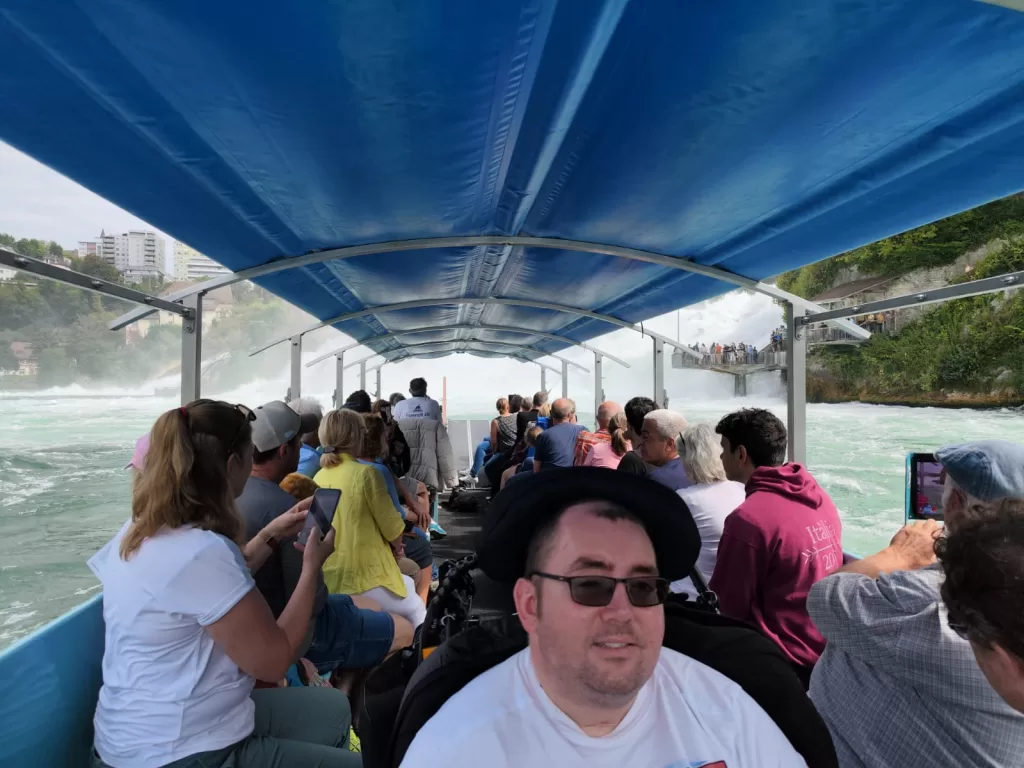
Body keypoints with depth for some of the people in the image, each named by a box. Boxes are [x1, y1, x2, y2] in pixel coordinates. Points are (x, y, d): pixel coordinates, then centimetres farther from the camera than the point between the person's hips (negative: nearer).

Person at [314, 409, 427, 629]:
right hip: (365, 578, -6)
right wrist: (395, 545, 11)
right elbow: (392, 528, -11)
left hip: (328, 580, 6)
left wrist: (387, 544, 16)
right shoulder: (365, 473, -16)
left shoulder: (318, 478, 3)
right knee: (416, 610, 22)